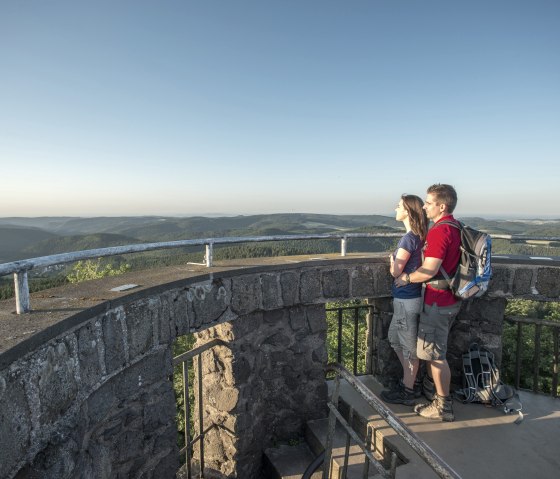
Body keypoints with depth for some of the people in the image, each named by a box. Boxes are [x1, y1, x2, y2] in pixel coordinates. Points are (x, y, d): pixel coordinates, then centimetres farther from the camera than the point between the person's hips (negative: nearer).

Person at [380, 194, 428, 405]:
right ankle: (407, 382, 37)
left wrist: (392, 259, 1)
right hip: (405, 297, 9)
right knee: (395, 338, 22)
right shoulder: (418, 236, 7)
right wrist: (397, 260, 0)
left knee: (409, 347, 6)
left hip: (407, 299, -9)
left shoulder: (409, 238, -20)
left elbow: (396, 271, -16)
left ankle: (407, 393, 23)